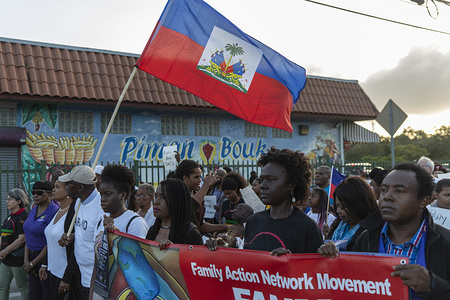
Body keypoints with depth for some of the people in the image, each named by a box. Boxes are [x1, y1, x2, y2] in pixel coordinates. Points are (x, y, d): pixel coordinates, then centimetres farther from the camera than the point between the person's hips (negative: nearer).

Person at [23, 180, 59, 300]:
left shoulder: (54, 212, -16)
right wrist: (26, 260, 0)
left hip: (45, 258, -7)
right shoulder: (34, 210, 10)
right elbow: (28, 236, 11)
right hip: (32, 256, 8)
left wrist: (33, 263, -11)